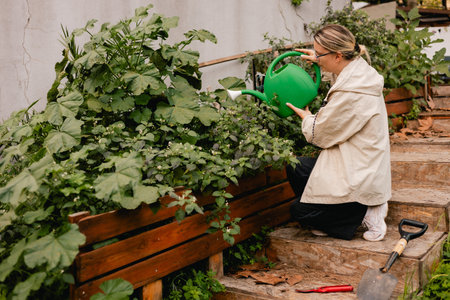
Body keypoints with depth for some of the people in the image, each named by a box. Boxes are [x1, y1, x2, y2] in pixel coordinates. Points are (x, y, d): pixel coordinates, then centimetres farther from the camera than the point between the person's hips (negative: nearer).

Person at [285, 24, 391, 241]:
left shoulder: (349, 93, -28)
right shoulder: (361, 68, 0)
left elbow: (321, 135, -15)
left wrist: (306, 118, 5)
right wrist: (319, 59, 26)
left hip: (360, 180, -10)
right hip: (367, 169, 10)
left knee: (299, 211, 0)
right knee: (296, 167, 14)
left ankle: (365, 213, -1)